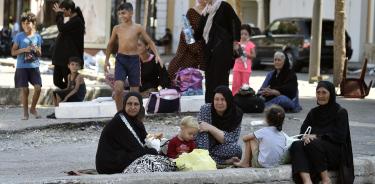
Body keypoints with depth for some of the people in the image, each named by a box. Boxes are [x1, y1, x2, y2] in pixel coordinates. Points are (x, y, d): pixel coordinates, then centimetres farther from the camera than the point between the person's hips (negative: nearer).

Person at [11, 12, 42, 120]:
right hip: (22, 67, -2)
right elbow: (13, 52, -1)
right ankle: (25, 112, 11)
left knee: (38, 87, -9)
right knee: (24, 90, -2)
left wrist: (36, 50, -9)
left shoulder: (37, 37, 7)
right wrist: (24, 50, -15)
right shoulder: (19, 36, -1)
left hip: (34, 67, 2)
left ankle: (33, 108, 13)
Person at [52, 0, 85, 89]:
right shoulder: (72, 20, 15)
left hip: (70, 59, -10)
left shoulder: (77, 21, -15)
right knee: (57, 82, 11)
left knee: (68, 83, -4)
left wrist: (60, 14, -16)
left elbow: (62, 28, -25)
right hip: (62, 58, 10)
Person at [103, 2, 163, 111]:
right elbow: (111, 44, 18)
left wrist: (157, 55, -7)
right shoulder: (117, 28, 4)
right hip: (120, 59, 0)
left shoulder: (138, 28, -1)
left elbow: (149, 42, 5)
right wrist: (106, 60, 17)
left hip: (133, 59, 0)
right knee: (118, 88, -17)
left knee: (135, 91, 5)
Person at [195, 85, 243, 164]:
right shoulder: (205, 109, -15)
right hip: (204, 148, 0)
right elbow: (202, 134, -25)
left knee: (236, 149, -30)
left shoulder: (236, 114, -13)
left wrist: (210, 128, -30)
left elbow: (230, 140, -20)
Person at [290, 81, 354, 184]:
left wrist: (316, 136, -16)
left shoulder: (340, 112, 2)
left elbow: (339, 137, -8)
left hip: (335, 154, -4)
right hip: (315, 150, 5)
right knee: (296, 145, -28)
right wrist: (306, 137, -13)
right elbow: (303, 130, 12)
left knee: (313, 144, -35)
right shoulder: (313, 112, 18)